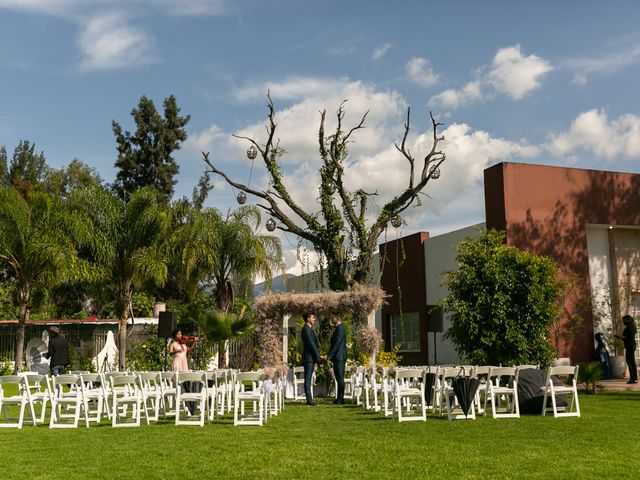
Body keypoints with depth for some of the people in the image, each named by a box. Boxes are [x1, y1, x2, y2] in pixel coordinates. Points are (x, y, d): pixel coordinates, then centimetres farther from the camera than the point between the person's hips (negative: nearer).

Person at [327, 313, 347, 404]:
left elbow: (336, 343, -19)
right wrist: (330, 355, 19)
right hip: (338, 357, 10)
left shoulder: (340, 328, -14)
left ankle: (340, 398, -5)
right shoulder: (338, 328, 18)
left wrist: (329, 355, -19)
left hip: (339, 356, -10)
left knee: (340, 378, -7)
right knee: (339, 378, 11)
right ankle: (340, 398, 15)